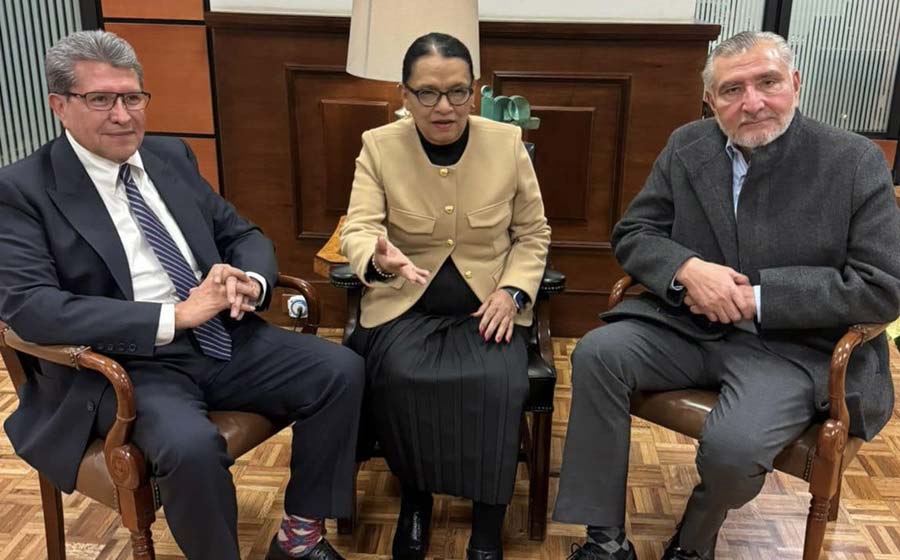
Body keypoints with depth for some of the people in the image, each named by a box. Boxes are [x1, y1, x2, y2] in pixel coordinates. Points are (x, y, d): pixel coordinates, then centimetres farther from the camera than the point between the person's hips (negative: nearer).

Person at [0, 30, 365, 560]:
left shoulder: (173, 156, 12)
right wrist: (175, 316, -24)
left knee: (342, 369, -11)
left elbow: (243, 234, 15)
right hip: (126, 363, -5)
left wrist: (249, 282, -11)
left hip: (225, 338, 6)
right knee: (190, 445, -34)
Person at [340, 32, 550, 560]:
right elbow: (358, 228, -12)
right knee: (401, 378, -29)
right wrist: (379, 258, -36)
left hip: (486, 304, 1)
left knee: (499, 382, -27)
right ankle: (414, 498, 2)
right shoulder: (378, 146, -2)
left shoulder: (508, 143, 0)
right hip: (404, 305, 0)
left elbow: (533, 233, 8)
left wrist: (513, 290, -9)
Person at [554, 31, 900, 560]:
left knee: (732, 445, -30)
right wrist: (687, 268, -18)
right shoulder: (687, 147, 3)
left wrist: (755, 298, -18)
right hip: (687, 324, 4)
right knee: (596, 353, -21)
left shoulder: (855, 161, -7)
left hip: (795, 345, -3)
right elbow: (632, 233, 4)